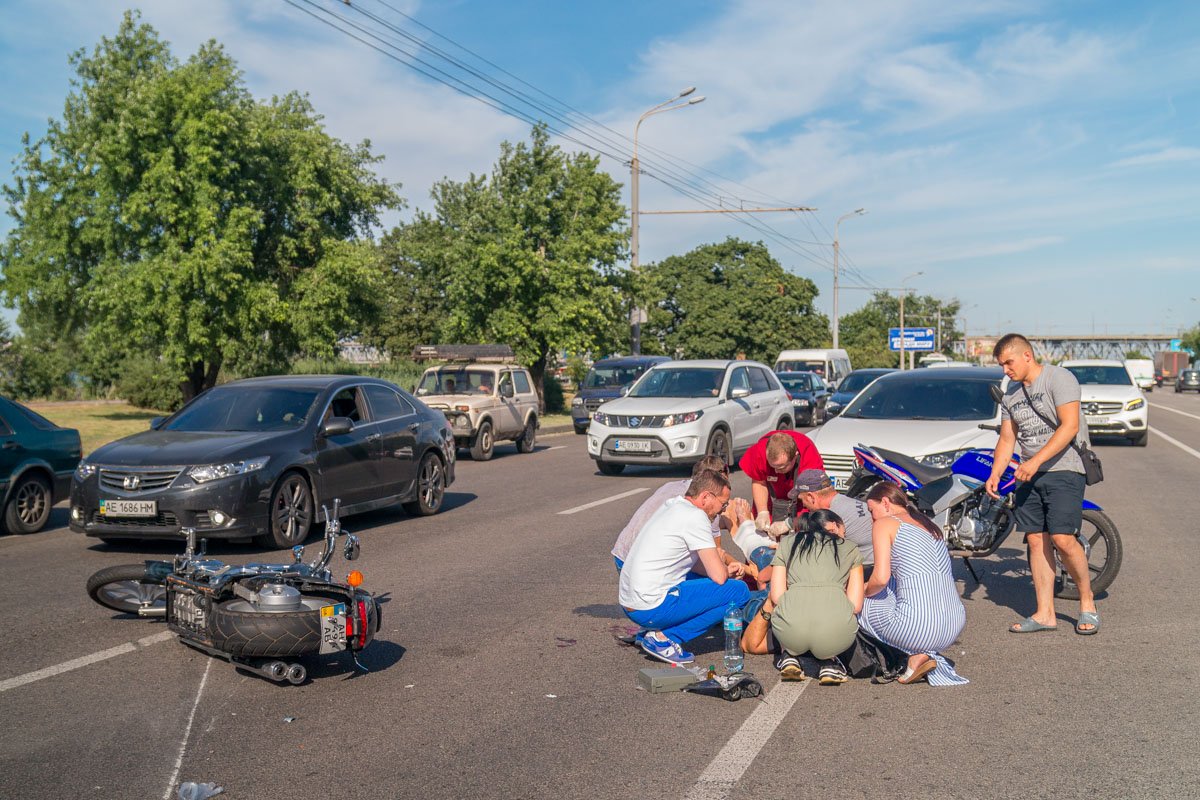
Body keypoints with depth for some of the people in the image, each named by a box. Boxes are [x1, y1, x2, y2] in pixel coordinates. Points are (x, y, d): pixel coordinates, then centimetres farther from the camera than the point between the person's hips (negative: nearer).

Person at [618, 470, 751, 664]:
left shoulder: (672, 506, 15)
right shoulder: (696, 516, -13)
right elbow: (719, 577, -14)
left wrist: (726, 569, 10)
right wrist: (725, 568, 9)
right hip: (651, 609, -10)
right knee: (739, 591, -7)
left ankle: (652, 633, 11)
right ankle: (664, 638, -7)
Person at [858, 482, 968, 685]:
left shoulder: (884, 523, 2)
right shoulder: (927, 523, 23)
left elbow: (881, 578, -9)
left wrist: (863, 592, 13)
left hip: (919, 626, -7)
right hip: (955, 627, 7)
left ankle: (913, 655, 0)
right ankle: (929, 654, 10)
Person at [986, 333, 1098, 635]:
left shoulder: (1059, 378, -7)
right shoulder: (1010, 394, 16)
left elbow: (1070, 425, -17)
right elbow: (1007, 439, 18)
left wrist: (1035, 461, -22)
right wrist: (995, 474, 3)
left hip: (1063, 469, -7)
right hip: (1029, 475, 7)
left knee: (1062, 539, -16)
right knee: (1036, 540, 2)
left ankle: (1087, 602, 5)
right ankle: (1045, 613, 7)